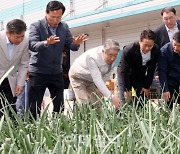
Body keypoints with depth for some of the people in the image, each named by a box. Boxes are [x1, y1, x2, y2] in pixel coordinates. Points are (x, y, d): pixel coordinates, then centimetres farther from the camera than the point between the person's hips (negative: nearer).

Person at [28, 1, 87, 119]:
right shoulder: (36, 26, -8)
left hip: (57, 72, 5)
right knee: (34, 107, -1)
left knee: (59, 107, 9)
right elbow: (32, 45, -22)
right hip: (38, 72, -4)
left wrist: (76, 43, -23)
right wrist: (46, 43, -42)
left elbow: (72, 47, 2)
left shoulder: (64, 27, 6)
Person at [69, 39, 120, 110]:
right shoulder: (92, 58, -39)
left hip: (90, 80, 6)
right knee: (84, 105, -17)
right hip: (78, 76, -6)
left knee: (97, 104, -2)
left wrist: (99, 87, -19)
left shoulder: (112, 57, -20)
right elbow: (97, 79, -44)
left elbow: (107, 74, -6)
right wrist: (111, 97, -51)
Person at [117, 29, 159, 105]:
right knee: (126, 100, -11)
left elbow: (151, 70, -8)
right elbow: (124, 71, -23)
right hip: (125, 75, -3)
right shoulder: (129, 50, -31)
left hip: (141, 76, 4)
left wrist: (147, 86, -6)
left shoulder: (156, 50, -21)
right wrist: (127, 89, -20)